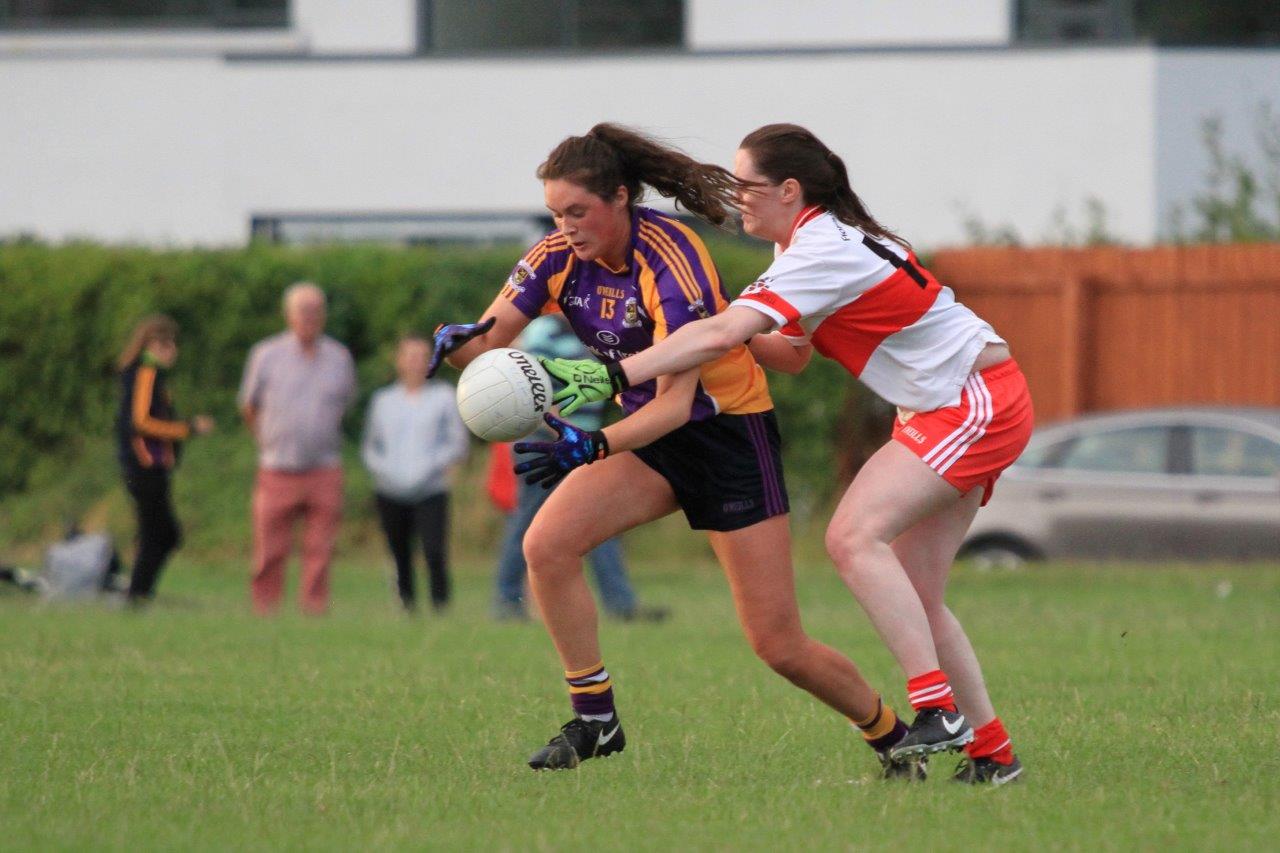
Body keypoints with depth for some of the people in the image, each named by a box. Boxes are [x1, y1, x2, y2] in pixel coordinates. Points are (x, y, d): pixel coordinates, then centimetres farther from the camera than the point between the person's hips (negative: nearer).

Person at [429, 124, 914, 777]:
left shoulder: (671, 262, -27)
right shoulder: (559, 256, -8)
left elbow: (676, 401, -34)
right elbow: (487, 342, -9)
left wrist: (593, 447, -50)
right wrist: (456, 342, -34)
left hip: (731, 431, -6)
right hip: (647, 431, 6)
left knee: (778, 644, -6)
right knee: (546, 546, -19)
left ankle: (891, 736, 17)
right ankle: (593, 720, -7)